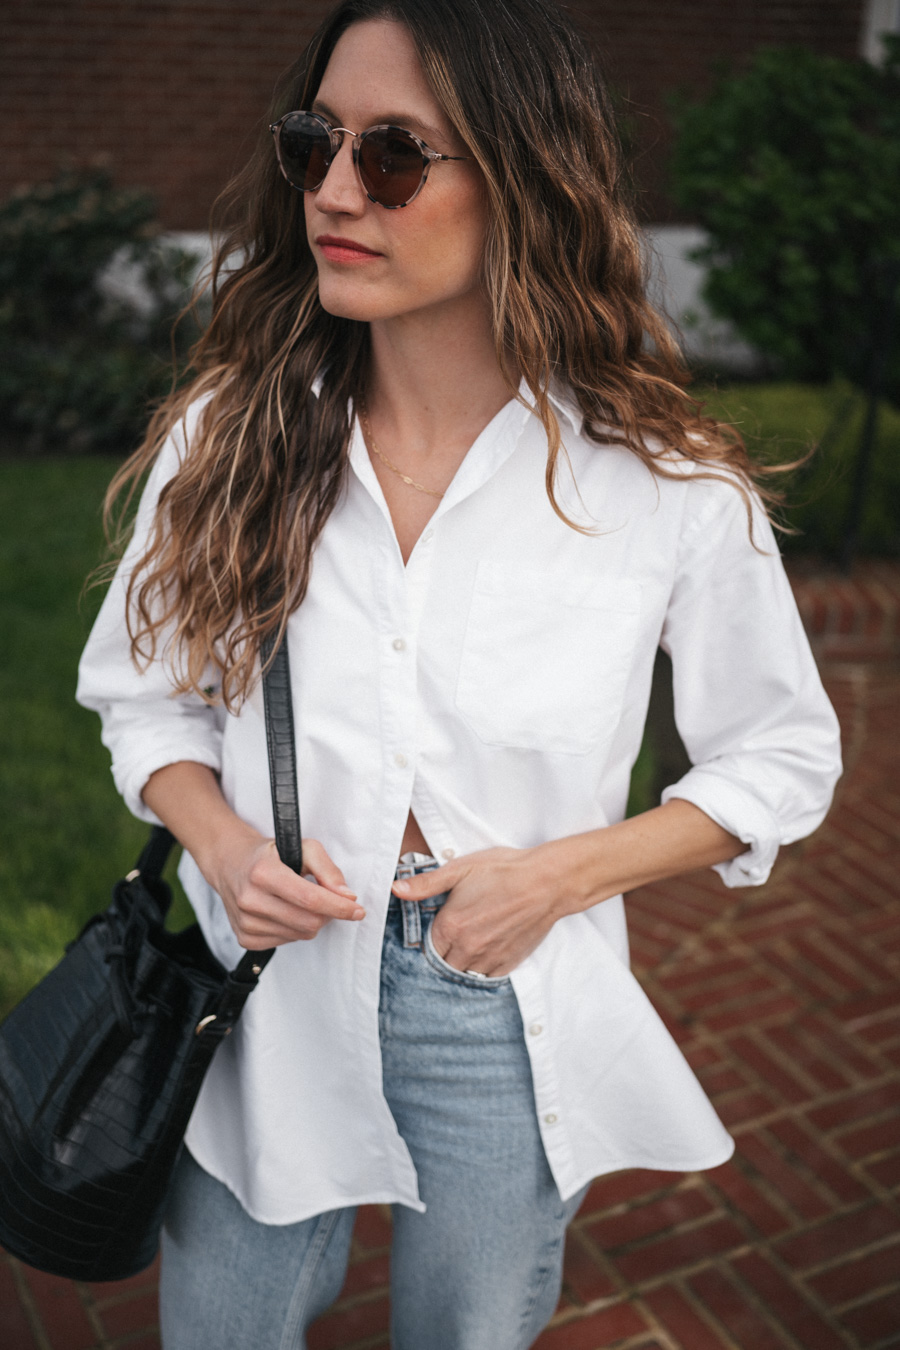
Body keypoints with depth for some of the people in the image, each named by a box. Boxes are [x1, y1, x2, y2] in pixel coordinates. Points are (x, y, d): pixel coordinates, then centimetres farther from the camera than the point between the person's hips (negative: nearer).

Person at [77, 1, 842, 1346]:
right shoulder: (228, 437, -8)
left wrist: (563, 872, -14)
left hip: (505, 1023, -1)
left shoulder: (673, 490, -14)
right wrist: (220, 844, -14)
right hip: (267, 996, 2)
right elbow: (143, 692, 5)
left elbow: (783, 759, -2)